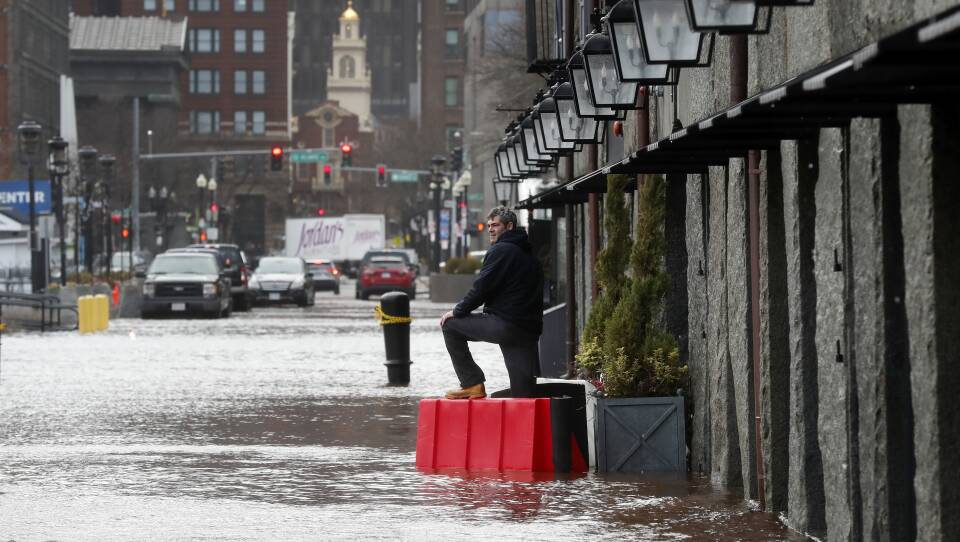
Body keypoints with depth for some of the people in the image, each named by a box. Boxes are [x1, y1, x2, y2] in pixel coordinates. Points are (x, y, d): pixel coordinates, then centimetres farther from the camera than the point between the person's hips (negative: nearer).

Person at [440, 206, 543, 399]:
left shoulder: (500, 251, -6)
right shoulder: (530, 255, 21)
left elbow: (482, 287, -10)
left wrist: (457, 311, 2)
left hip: (502, 324, -8)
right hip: (529, 331, 8)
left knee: (450, 325, 5)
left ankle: (473, 384, 3)